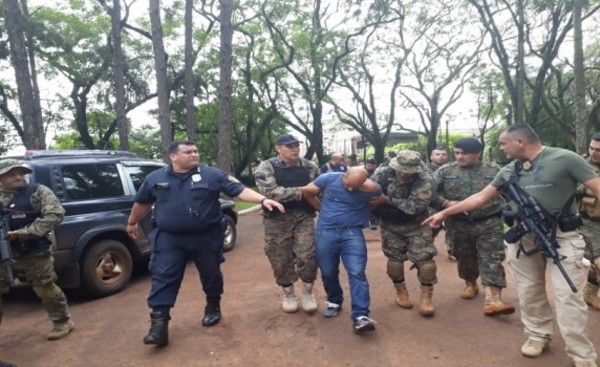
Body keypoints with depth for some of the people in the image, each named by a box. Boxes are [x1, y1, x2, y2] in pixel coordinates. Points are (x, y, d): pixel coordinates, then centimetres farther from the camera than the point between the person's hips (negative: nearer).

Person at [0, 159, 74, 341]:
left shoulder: (38, 192, -5)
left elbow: (55, 214, -17)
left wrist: (23, 233, -22)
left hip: (35, 255, -4)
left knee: (46, 290, 4)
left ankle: (63, 322, 23)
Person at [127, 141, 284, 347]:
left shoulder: (212, 175, -7)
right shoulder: (155, 178, 2)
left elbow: (239, 190, -13)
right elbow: (142, 202, 17)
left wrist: (263, 200, -24)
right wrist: (132, 222, 28)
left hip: (206, 237, -1)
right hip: (168, 238, 1)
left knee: (211, 275, 12)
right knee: (163, 278, -3)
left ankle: (213, 308, 35)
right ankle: (159, 324, 3)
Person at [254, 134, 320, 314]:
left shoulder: (309, 166, 5)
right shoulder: (266, 167, -6)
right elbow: (271, 192, -21)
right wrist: (301, 191, -22)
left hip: (304, 217, 2)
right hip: (277, 219, -1)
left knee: (308, 256, -5)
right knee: (281, 260, 7)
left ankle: (307, 292, 20)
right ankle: (288, 294, 29)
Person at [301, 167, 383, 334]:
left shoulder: (370, 189, -8)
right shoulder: (328, 179, -7)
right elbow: (306, 191, 6)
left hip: (352, 233, -1)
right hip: (326, 231, 1)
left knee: (357, 272, -12)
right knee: (328, 273, 10)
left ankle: (360, 316, -10)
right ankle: (334, 302, 35)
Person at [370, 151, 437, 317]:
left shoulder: (425, 181, -21)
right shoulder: (383, 175, -12)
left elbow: (414, 207, -28)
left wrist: (388, 200, -25)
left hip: (416, 226, -2)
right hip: (390, 226, 2)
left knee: (425, 259, -7)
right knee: (394, 259, 8)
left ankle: (426, 297, 8)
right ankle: (401, 292, 29)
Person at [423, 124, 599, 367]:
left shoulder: (564, 159, -9)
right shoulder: (510, 171, 6)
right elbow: (481, 197, 11)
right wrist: (445, 213, 9)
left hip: (561, 236, -5)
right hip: (524, 237, 5)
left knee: (567, 296, -2)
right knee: (529, 292, 12)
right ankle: (538, 336, 32)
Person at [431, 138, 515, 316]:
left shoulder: (494, 171, 1)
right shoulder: (445, 171, 0)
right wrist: (446, 203, -14)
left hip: (489, 223, -1)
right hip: (458, 224, 1)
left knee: (492, 260, -9)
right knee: (465, 258, 15)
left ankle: (492, 300, -12)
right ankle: (470, 284, 40)